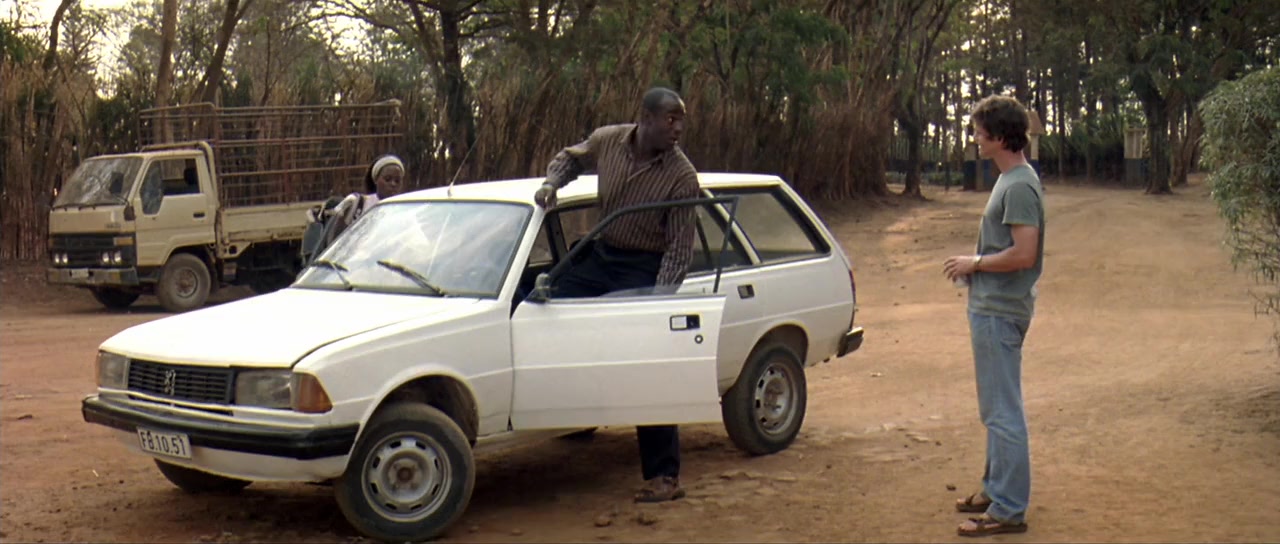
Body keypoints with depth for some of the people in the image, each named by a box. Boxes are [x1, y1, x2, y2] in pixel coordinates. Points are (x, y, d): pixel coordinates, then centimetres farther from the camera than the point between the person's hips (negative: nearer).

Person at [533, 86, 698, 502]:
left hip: (644, 269, -5)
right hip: (599, 255, 5)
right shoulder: (606, 141, -5)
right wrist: (551, 184, -4)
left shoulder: (682, 176, -16)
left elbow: (680, 248, -13)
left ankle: (664, 477, -2)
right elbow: (569, 157, 17)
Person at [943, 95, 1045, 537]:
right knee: (994, 409, 19)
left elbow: (1024, 254, -25)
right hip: (992, 307, 11)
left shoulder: (1019, 187, -18)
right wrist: (975, 264, 11)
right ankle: (996, 489, 31)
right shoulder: (1009, 180, 13)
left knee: (1003, 412, -6)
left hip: (1000, 312, -11)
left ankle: (1009, 510, 0)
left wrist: (975, 263, -14)